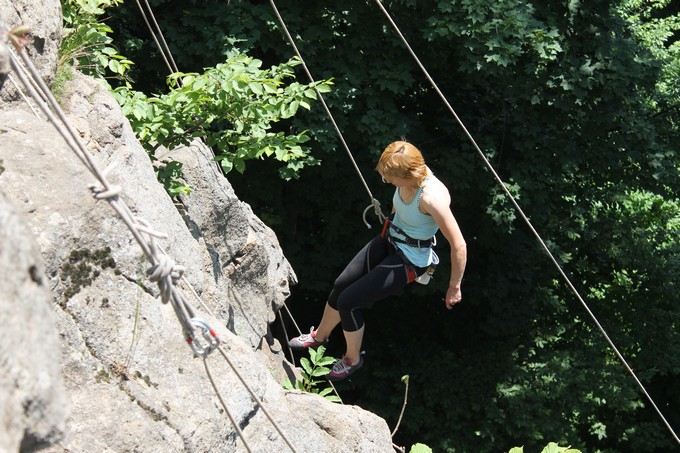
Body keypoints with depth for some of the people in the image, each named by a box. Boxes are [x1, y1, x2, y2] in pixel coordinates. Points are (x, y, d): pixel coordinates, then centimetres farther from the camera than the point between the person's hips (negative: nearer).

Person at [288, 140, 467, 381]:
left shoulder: (432, 197, -37)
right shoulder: (411, 172, -14)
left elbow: (459, 246, -30)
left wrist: (454, 287, -19)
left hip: (409, 261, -8)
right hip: (388, 241, 8)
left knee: (347, 301, -5)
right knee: (341, 285, 12)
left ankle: (353, 359, 23)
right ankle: (319, 336, 41)